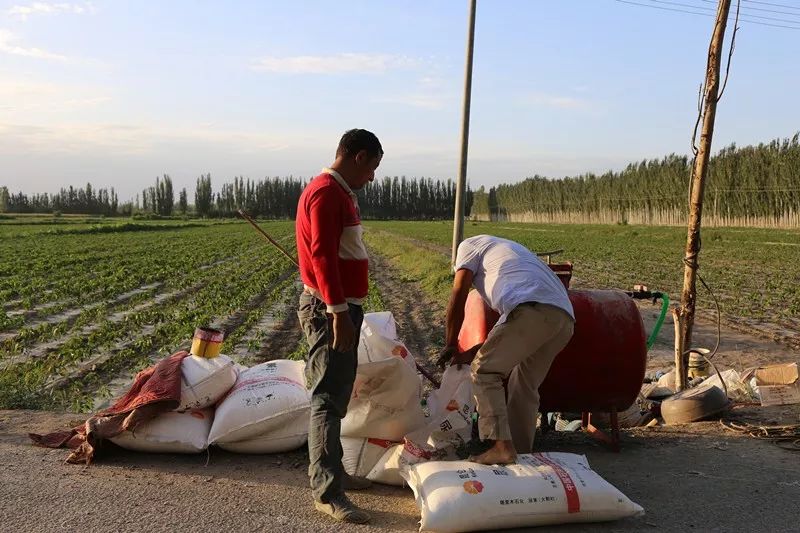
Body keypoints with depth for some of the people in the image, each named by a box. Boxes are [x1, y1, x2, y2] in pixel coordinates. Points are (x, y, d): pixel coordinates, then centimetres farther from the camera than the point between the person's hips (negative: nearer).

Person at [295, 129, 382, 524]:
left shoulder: (339, 193, 17)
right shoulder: (325, 193, -15)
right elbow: (322, 255, -23)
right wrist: (338, 312, -26)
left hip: (341, 307, 10)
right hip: (329, 310, -10)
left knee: (336, 395, 15)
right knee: (329, 399, -8)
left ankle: (331, 471, 26)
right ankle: (327, 492, -3)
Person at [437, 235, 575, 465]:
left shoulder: (469, 245, 22)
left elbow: (457, 298, 11)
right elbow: (508, 329, 34)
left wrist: (450, 346, 22)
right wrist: (473, 352, 32)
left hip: (532, 311, -8)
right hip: (565, 318, 8)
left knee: (484, 372, 3)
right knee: (525, 386, 20)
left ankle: (500, 445, -5)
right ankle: (521, 453, 24)